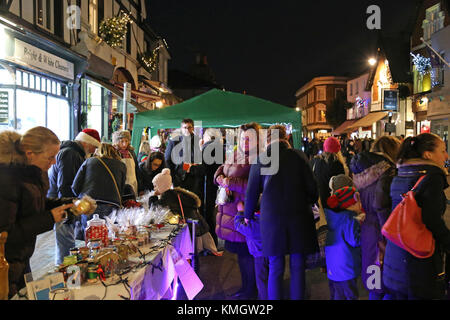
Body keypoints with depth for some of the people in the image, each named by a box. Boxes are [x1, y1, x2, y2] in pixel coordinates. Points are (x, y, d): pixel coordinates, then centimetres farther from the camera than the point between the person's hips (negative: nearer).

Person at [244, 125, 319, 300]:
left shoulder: (260, 160, 2)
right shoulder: (299, 156, 2)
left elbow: (251, 192, 7)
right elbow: (312, 187, 3)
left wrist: (248, 216, 22)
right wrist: (309, 204, 24)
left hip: (271, 218, 0)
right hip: (299, 218, 0)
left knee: (275, 269, 7)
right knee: (297, 267, 10)